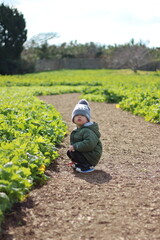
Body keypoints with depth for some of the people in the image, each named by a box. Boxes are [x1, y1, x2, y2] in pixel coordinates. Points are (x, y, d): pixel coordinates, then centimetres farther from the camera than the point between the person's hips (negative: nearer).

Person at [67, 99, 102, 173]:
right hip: (85, 153, 10)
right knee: (69, 152, 9)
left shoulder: (87, 131, -23)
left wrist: (75, 146, -28)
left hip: (91, 157, -10)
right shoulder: (77, 130, 10)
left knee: (73, 152, -21)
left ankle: (88, 166, -11)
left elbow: (89, 144, -36)